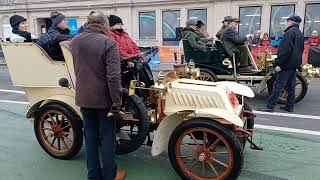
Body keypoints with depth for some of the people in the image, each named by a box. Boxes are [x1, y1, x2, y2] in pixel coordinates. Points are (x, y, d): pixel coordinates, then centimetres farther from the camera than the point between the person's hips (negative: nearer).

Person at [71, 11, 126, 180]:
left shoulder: (74, 41, 4)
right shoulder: (108, 42, -15)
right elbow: (113, 76, -21)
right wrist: (117, 103, -18)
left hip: (83, 97, 5)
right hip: (103, 98, -5)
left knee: (90, 135, 16)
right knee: (107, 136, 9)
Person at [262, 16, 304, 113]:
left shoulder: (290, 32, -14)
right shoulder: (300, 34, 17)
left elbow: (285, 49, -23)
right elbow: (301, 49, 22)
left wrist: (279, 63, -23)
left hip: (287, 63, -9)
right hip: (295, 63, 10)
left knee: (278, 85, -9)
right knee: (291, 86, 13)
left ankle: (270, 106, -8)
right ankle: (289, 106, 20)